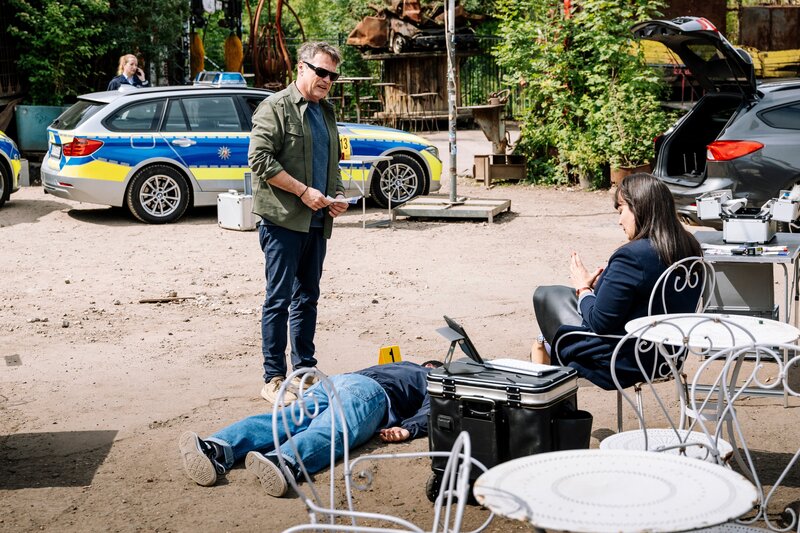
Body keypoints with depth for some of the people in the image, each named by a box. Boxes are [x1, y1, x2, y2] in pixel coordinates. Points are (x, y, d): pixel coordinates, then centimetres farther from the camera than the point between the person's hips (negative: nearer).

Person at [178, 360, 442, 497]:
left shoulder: (401, 365, 47)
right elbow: (431, 407, 8)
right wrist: (410, 429, -3)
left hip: (333, 381, 5)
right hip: (373, 393, -5)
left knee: (284, 419, -20)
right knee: (329, 433, -32)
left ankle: (217, 449, -46)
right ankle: (283, 462, -66)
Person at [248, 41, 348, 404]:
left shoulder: (326, 111, 18)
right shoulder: (275, 107, -6)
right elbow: (260, 159, -15)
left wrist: (338, 194, 8)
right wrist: (303, 191, -17)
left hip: (317, 221, 8)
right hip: (283, 220, -7)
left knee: (308, 297, 13)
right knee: (279, 298, -5)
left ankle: (305, 369, 21)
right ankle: (273, 378, 0)